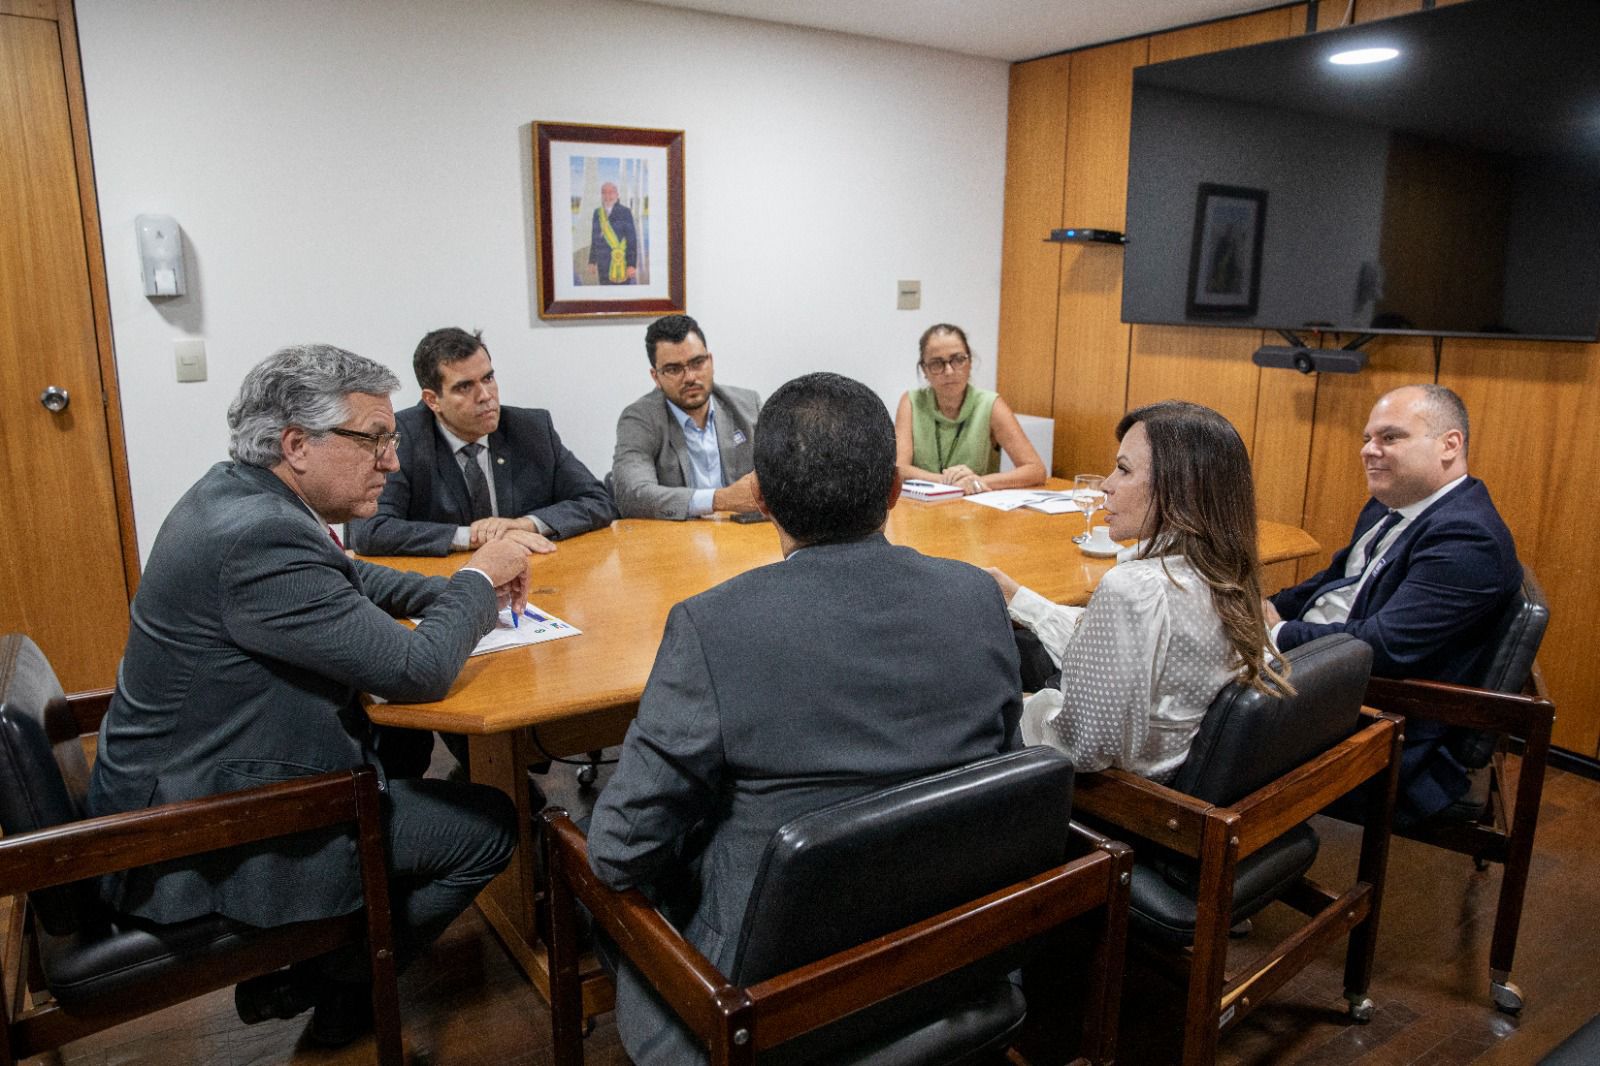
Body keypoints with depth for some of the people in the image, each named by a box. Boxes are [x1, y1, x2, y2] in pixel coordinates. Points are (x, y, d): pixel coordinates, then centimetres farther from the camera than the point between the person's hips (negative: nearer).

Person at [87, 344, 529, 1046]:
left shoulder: (235, 493, 1)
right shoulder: (259, 535, -30)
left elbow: (350, 577, 17)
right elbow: (416, 670, -28)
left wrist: (459, 591, 2)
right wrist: (480, 577, -11)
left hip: (183, 780, 10)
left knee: (406, 742, 26)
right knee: (490, 825, -3)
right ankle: (336, 987, 19)